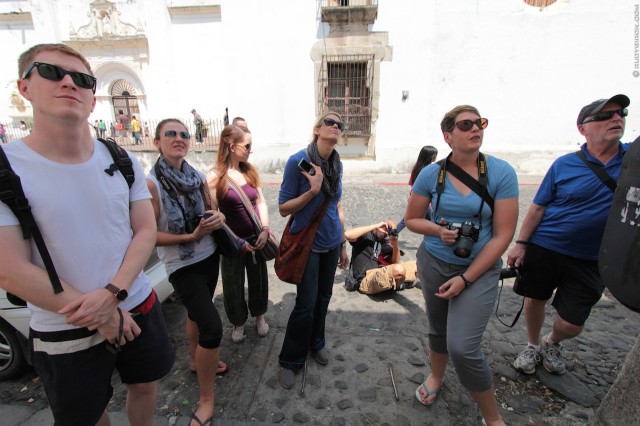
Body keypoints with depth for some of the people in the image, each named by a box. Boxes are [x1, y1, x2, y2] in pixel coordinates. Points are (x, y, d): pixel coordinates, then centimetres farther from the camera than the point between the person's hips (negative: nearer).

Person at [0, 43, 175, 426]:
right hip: (65, 332, -2)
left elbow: (146, 231, -4)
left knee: (145, 386, 23)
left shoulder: (122, 161, -3)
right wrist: (99, 316, -15)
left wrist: (111, 293, -18)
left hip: (139, 308, 3)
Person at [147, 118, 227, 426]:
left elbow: (213, 209, 10)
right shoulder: (151, 183, -18)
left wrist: (219, 217, -13)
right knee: (212, 327, -10)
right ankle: (206, 400, 12)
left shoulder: (197, 176, -2)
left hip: (209, 257, 6)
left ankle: (196, 361, 52)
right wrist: (191, 236, -23)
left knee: (197, 312, 26)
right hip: (182, 266, -6)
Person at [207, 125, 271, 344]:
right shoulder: (215, 177, -14)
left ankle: (259, 316, 44)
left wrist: (265, 230, -8)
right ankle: (238, 323, 38)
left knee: (258, 280, 18)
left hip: (256, 238, 4)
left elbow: (261, 202, 4)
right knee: (233, 285, 13)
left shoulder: (250, 171, 1)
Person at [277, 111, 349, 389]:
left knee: (324, 297, 16)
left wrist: (343, 244, 15)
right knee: (306, 304, 1)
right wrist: (313, 190, -26)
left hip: (332, 243, 6)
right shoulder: (298, 161, -15)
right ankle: (290, 360, 24)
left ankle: (316, 342, 41)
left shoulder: (337, 164, 2)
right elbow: (283, 209, -13)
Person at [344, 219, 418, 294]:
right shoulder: (365, 236, 0)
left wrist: (395, 245, -7)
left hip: (381, 275, 7)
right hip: (365, 279, -6)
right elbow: (347, 235, -22)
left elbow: (396, 263, 9)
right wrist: (375, 226, -17)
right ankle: (395, 286, 1)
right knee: (398, 270, -30)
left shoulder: (386, 243, 15)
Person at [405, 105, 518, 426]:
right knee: (438, 329, 21)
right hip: (433, 263, 3)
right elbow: (411, 220, 2)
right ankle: (436, 377, 52)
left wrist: (466, 279, -15)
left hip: (480, 269, -2)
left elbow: (503, 235, -13)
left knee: (463, 347, -9)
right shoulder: (431, 174, -8)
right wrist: (439, 230, -19)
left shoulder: (502, 173, -13)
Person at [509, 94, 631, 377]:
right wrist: (520, 244, -8)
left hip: (590, 261, 2)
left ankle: (552, 343, 42)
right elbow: (538, 207, -4)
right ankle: (532, 346, 41)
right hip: (543, 249, -1)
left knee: (572, 324, 7)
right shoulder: (564, 165, -6)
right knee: (534, 301, 13)